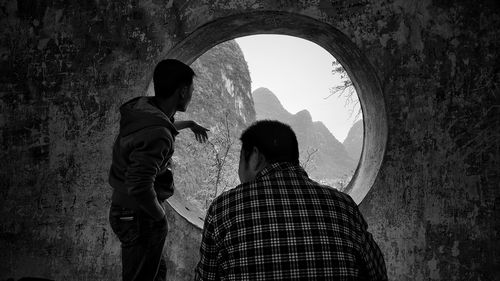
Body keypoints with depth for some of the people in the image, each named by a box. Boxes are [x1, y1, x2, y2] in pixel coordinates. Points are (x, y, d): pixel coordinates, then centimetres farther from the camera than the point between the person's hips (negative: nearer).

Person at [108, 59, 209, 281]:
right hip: (140, 216, -9)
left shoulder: (143, 106, -3)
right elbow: (139, 187, -38)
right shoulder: (157, 134, -32)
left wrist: (188, 124, 37)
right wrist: (160, 216, -21)